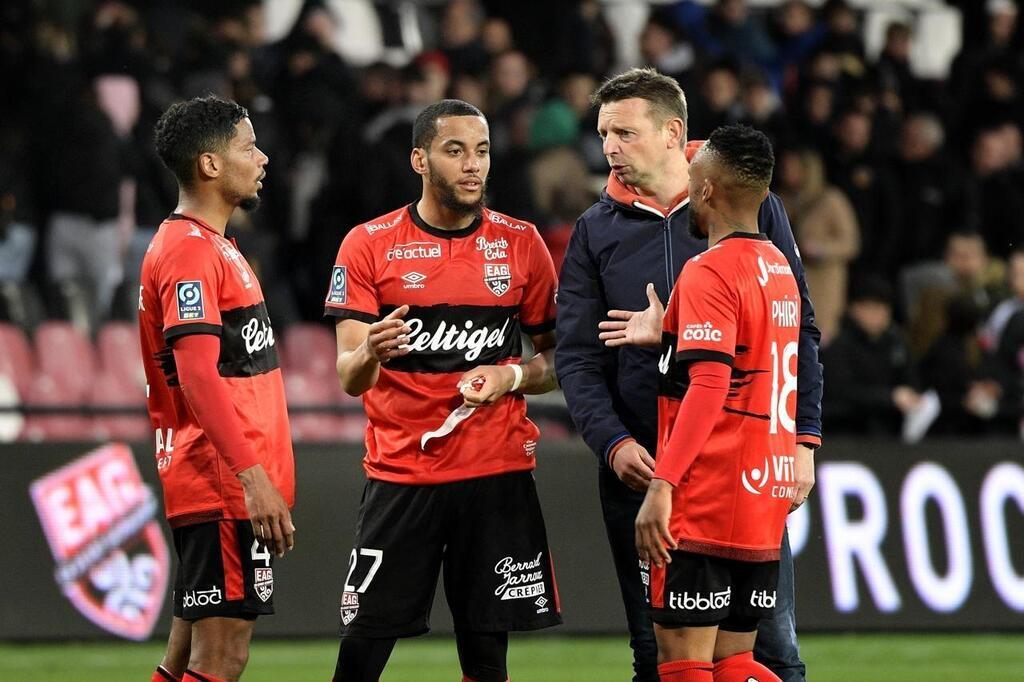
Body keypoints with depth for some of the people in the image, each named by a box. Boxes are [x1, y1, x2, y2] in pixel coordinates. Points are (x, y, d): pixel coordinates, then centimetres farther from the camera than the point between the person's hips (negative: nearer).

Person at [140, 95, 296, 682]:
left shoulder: (213, 248, 20)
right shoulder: (189, 250, -12)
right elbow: (197, 376, -21)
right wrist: (253, 476, -25)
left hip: (236, 486, 10)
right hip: (225, 486, -10)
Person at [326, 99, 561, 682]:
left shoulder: (522, 244, 5)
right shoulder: (369, 246, -1)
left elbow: (557, 359, 12)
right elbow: (348, 377, -4)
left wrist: (511, 377, -10)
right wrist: (370, 355, -27)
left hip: (497, 474, 1)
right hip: (400, 474, -1)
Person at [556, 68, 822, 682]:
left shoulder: (752, 207, 4)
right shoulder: (597, 231, 8)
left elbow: (798, 331, 5)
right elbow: (577, 356, 5)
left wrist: (803, 439, -3)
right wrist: (612, 443, -11)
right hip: (640, 468, 2)